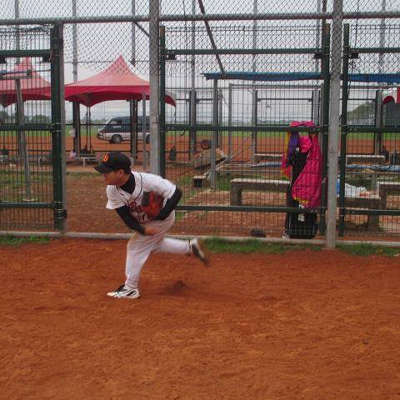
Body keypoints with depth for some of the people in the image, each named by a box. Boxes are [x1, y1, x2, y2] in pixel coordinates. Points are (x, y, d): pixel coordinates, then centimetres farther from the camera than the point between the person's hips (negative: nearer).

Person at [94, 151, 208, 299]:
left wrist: (161, 215, -38)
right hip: (143, 221, 7)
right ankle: (191, 247, 38)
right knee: (153, 244, 25)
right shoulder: (112, 190, -23)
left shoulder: (147, 181, -39)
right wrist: (141, 229, -34)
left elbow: (176, 193, -31)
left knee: (136, 246, -6)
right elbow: (125, 215, -19)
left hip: (163, 217, -7)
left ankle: (130, 288, 8)